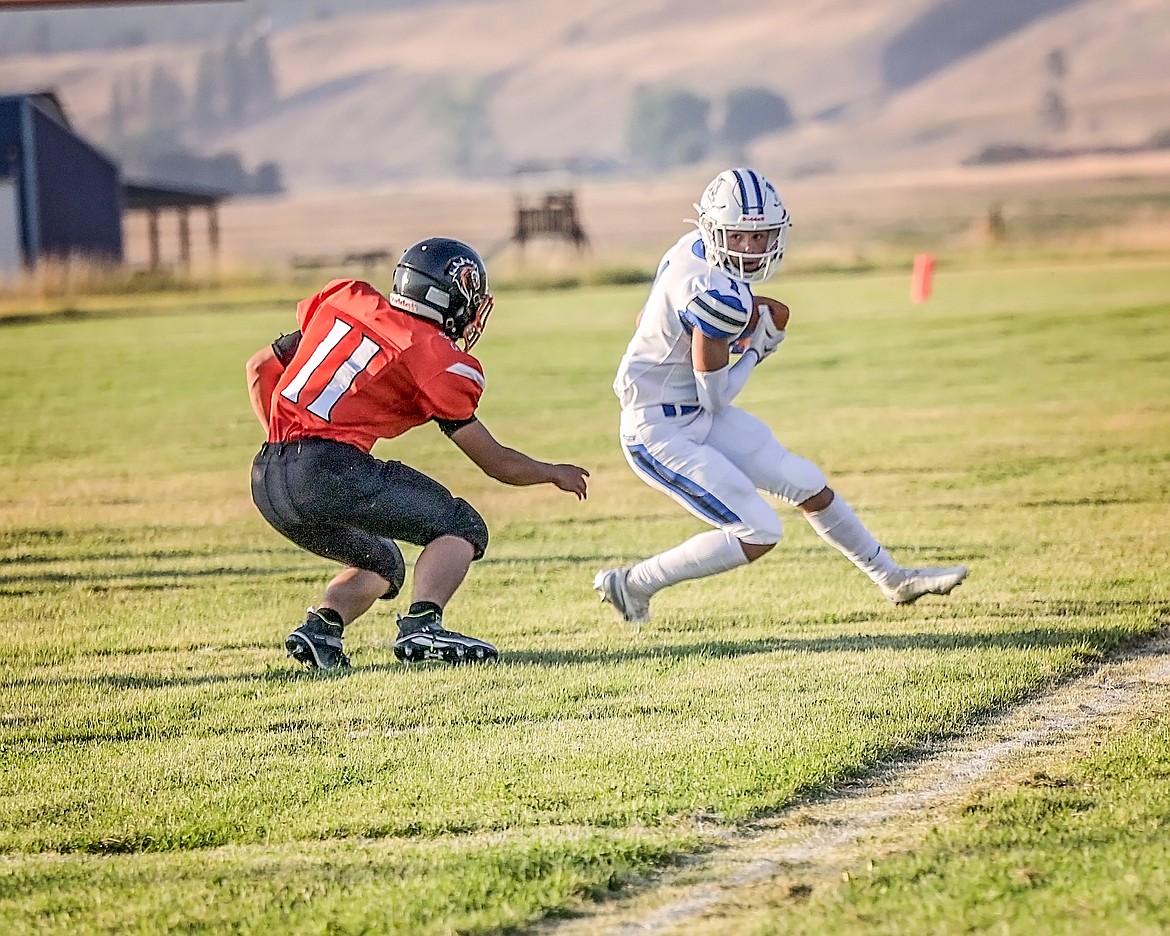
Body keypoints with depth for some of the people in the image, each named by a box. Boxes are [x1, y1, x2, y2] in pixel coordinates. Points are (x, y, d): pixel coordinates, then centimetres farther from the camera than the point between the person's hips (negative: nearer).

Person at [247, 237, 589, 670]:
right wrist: (555, 474, 27)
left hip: (267, 480, 7)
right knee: (462, 528, 5)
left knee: (381, 566, 27)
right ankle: (421, 626, -18)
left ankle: (319, 627, 2)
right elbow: (495, 461, 10)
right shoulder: (437, 359, 1)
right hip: (330, 470, -7)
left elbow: (260, 367, 22)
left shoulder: (346, 301, 18)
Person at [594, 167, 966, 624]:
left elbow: (646, 320, 11)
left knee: (807, 486, 13)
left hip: (694, 415, 10)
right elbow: (714, 397, -19)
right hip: (661, 435, -10)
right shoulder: (719, 296, -29)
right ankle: (632, 584, 4)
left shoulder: (692, 247, -2)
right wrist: (761, 344, -4)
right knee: (757, 534, -11)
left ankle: (895, 580, 28)